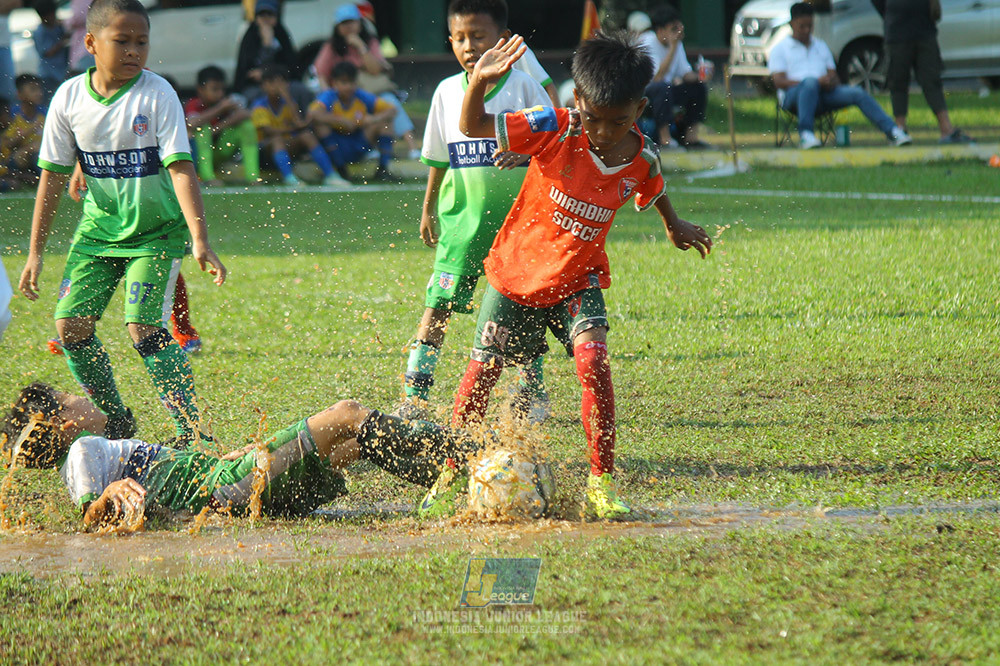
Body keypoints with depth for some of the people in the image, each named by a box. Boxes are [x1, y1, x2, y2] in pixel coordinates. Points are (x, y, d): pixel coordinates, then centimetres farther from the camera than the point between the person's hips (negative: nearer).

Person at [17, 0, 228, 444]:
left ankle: (192, 432, -11)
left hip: (157, 232, -4)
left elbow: (181, 169, -20)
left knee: (143, 328, -19)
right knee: (71, 324, -5)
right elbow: (53, 176, 3)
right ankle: (114, 424, 15)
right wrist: (35, 252, 3)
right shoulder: (70, 98, -5)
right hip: (99, 228, 4)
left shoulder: (157, 95, -16)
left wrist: (200, 240, -31)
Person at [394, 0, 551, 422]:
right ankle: (414, 397, -5)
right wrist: (428, 209, 19)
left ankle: (533, 391, 24)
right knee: (438, 304, -5)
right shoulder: (447, 91, 6)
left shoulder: (523, 87, -4)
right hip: (462, 215, 2)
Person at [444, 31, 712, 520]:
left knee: (593, 360, -22)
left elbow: (651, 191, 14)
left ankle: (602, 482, -15)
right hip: (515, 272, -1)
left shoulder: (642, 161, -12)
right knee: (482, 373, 2)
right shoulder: (554, 130, -22)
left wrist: (674, 226, 33)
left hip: (576, 282, 1)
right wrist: (479, 83, -41)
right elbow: (472, 127, -21)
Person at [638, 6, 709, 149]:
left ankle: (691, 137, -4)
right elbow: (657, 77, -31)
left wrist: (698, 75, -15)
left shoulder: (677, 43, 5)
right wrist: (673, 47, -29)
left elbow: (685, 73, 9)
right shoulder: (648, 43, -19)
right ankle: (665, 140, -35)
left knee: (699, 87, -5)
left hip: (666, 93, 8)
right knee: (662, 87, -37)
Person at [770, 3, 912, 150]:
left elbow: (833, 77, 21)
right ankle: (805, 135, -52)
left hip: (823, 93, 4)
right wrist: (818, 81, -16)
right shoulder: (780, 49, 13)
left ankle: (893, 132, -28)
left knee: (857, 93, -21)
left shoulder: (821, 46, 29)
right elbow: (779, 82, -4)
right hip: (793, 96, -4)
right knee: (810, 83, -40)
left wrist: (831, 82, -8)